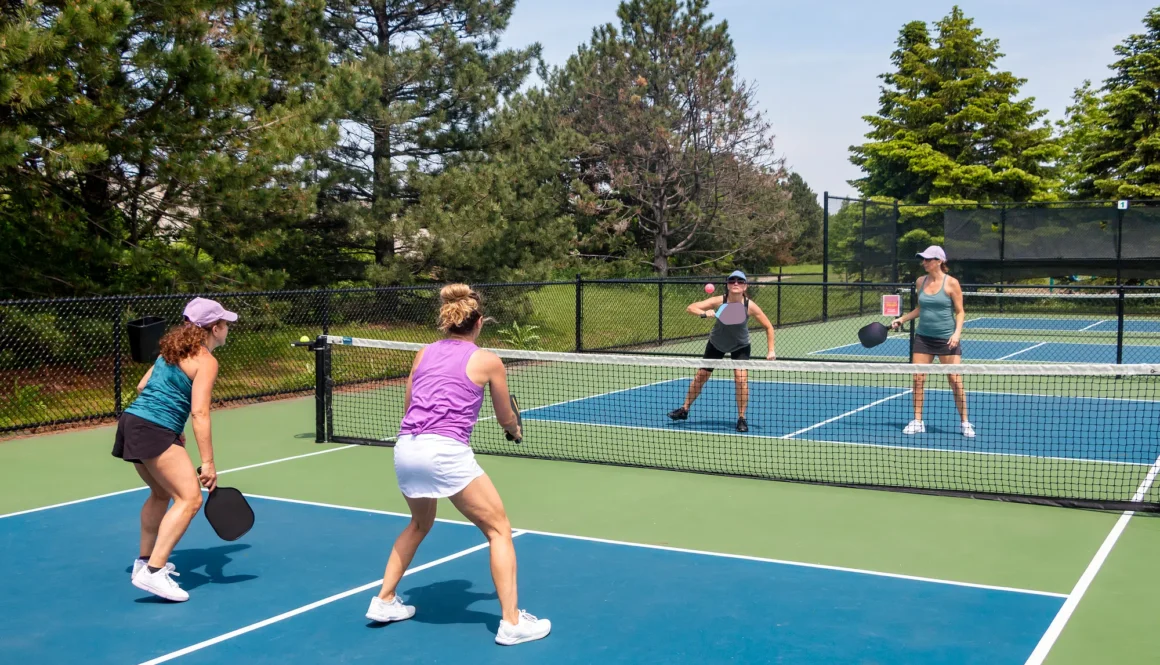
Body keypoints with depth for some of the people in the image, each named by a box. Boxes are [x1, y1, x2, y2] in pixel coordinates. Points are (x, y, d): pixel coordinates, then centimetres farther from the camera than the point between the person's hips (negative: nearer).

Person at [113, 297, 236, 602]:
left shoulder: (174, 350, 18)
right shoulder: (206, 360, -9)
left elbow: (142, 387, 22)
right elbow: (200, 413, -17)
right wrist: (208, 462, -17)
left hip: (132, 420, 10)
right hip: (153, 431, -10)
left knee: (162, 494, 27)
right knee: (189, 498, -14)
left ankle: (145, 560, 38)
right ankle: (153, 573, -20)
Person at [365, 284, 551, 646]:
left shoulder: (424, 354, 16)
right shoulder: (488, 361, 5)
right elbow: (506, 419, 17)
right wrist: (516, 430, 38)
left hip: (405, 449, 6)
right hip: (446, 452, -6)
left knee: (420, 524, 32)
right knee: (499, 528, 7)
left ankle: (384, 601, 37)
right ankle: (511, 622, 4)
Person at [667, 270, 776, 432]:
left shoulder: (750, 306, -26)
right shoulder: (719, 301, -27)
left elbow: (768, 327, -14)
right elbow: (691, 308, -32)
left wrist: (770, 350, -20)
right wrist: (704, 313, -52)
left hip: (740, 347, -1)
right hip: (716, 344, 1)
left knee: (741, 378, -19)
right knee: (700, 376, 8)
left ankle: (742, 418, -4)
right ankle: (684, 409, 28)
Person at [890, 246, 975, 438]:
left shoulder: (951, 283, -8)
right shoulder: (920, 282, 6)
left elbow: (960, 312, -4)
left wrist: (957, 332, -18)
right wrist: (902, 319, 9)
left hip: (947, 339, -4)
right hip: (923, 337, 4)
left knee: (955, 381, -4)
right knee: (918, 379, 1)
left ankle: (964, 422, 10)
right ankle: (917, 422, 11)